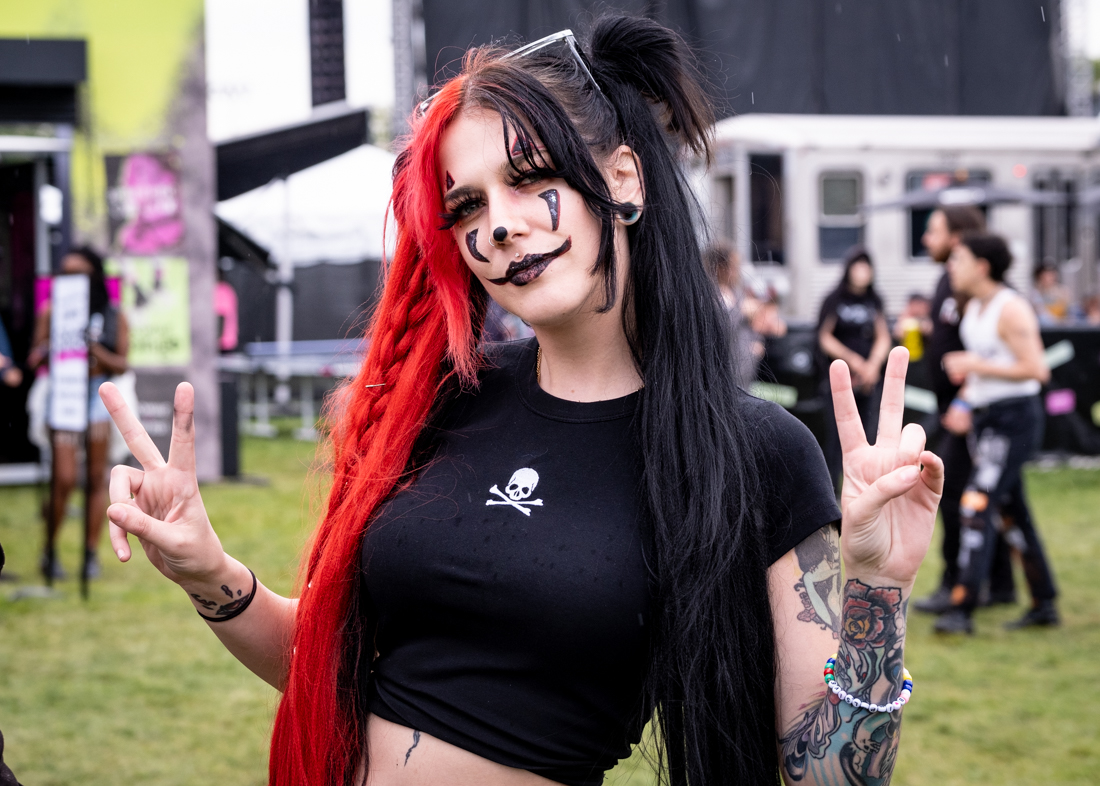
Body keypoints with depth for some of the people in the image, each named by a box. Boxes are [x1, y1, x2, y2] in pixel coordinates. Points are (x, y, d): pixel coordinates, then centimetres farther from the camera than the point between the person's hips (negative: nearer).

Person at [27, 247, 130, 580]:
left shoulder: (114, 317, 5)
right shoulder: (51, 312, 3)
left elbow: (121, 364, 4)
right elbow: (34, 358, 4)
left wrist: (95, 349, -13)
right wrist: (49, 347, -18)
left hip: (99, 395, 2)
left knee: (96, 477, 3)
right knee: (64, 478, -9)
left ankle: (91, 553, 12)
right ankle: (50, 551, 8)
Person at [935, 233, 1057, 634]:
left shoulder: (1011, 310, -15)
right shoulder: (973, 307, 12)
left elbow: (1035, 370, -22)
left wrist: (975, 365, -20)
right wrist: (968, 381, 8)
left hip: (1014, 419, -10)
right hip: (986, 418, 10)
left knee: (978, 506, -17)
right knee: (1011, 512, 13)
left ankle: (961, 608, -20)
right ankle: (1044, 604, 22)